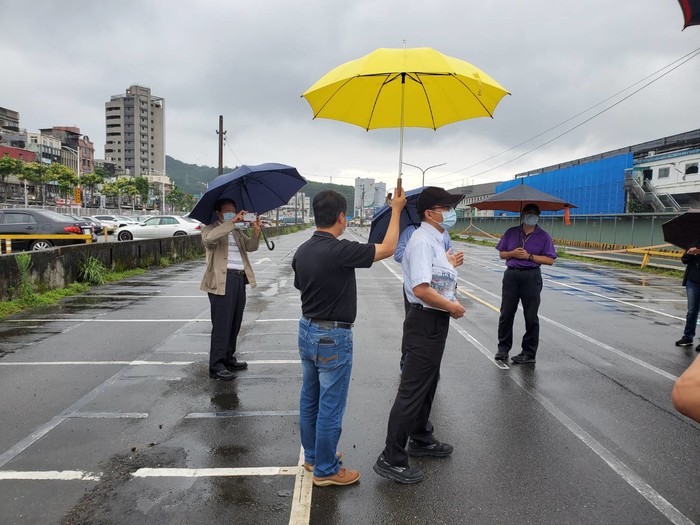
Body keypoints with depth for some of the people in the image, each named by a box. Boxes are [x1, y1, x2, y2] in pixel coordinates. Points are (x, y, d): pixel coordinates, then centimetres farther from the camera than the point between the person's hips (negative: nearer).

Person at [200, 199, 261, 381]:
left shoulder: (237, 231, 23)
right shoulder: (210, 229, 2)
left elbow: (250, 246, 10)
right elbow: (209, 238, -22)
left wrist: (256, 233, -10)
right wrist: (231, 222, -25)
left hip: (240, 278, 7)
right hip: (222, 280, -7)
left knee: (235, 323, 12)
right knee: (221, 324, -7)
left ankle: (228, 359, 24)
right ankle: (216, 366, -3)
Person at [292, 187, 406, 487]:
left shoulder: (302, 252, 1)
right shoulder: (340, 251, -22)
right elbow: (387, 248, -12)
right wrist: (396, 210, -1)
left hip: (306, 330, 8)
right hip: (333, 338, -8)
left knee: (310, 400, 19)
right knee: (330, 407, 5)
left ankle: (312, 456, 36)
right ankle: (325, 470, 18)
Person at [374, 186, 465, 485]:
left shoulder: (435, 241, 13)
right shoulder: (422, 242, -19)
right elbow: (421, 289, -28)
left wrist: (449, 265, 12)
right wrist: (453, 307, -18)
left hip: (436, 321, 11)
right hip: (425, 322, -11)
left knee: (427, 384, 23)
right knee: (412, 390, -5)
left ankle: (420, 439, 42)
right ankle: (391, 459, 6)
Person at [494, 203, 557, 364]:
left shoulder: (543, 236, 1)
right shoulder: (511, 232, 9)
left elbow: (550, 260, -3)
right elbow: (502, 253, 12)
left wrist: (529, 256, -13)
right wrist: (513, 253, -9)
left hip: (531, 277, -2)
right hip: (511, 275, 2)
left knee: (531, 316, 3)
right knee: (506, 313, 5)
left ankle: (529, 353, 12)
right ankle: (503, 347, 18)